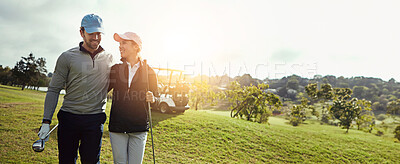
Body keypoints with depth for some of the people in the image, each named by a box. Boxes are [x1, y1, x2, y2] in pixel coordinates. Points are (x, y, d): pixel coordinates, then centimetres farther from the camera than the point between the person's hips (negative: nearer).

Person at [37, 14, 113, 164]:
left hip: (95, 119, 1)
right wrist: (46, 121, -3)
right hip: (69, 117, -1)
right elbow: (53, 90, 2)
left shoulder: (109, 58, 8)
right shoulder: (67, 57, 1)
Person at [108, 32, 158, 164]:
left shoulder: (148, 71, 2)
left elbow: (156, 98, 7)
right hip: (117, 126, 1)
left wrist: (152, 99, -12)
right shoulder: (115, 69, 6)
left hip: (139, 127, -1)